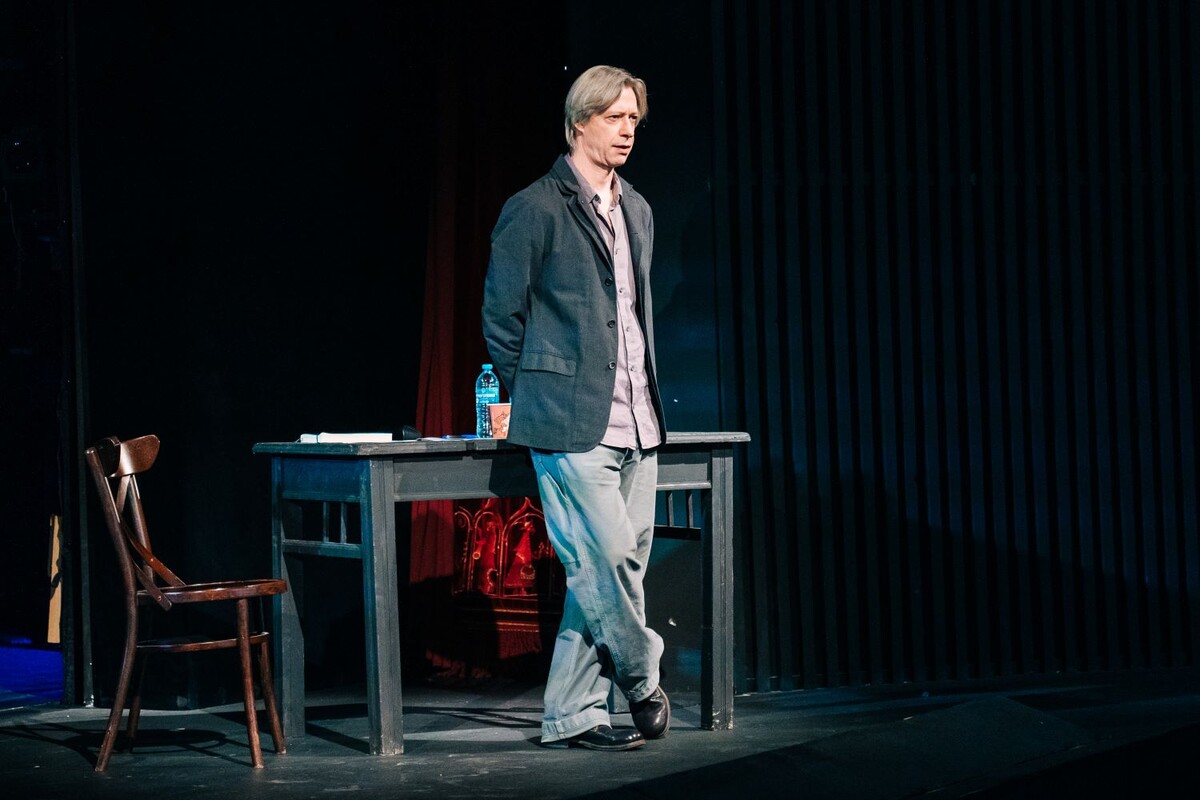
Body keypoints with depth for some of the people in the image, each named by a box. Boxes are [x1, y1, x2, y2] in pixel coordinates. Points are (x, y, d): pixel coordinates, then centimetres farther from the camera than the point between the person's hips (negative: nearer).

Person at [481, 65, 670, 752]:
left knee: (615, 565, 5)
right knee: (605, 558, -13)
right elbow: (502, 315, -1)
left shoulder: (636, 211, 17)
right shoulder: (536, 209, -5)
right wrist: (531, 397, 4)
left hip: (634, 426, 7)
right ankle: (643, 682, 7)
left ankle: (575, 714, 11)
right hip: (571, 424, -7)